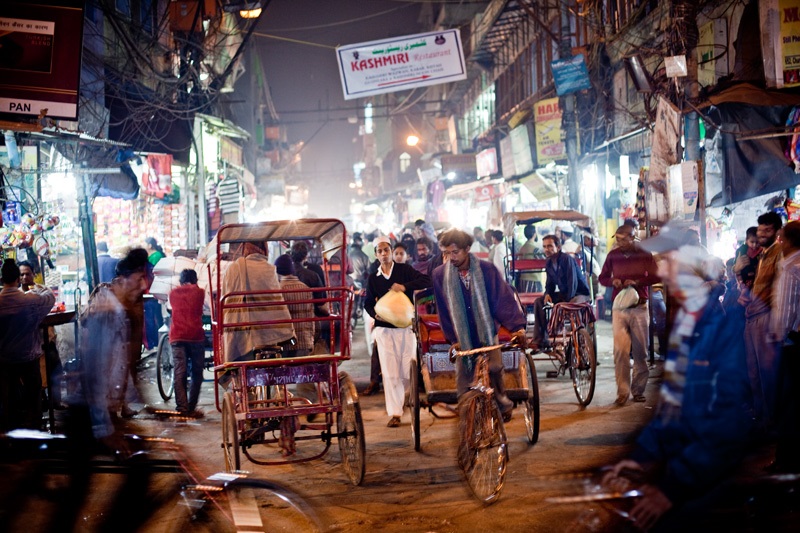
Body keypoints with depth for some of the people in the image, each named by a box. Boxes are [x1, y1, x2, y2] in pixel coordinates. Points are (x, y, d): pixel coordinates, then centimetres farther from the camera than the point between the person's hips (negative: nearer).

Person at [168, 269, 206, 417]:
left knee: (179, 373, -2)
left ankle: (182, 408, -11)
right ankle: (191, 408, 2)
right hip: (196, 336, -1)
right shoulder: (199, 292, 10)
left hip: (177, 337, 2)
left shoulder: (173, 293, 14)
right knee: (197, 374, 6)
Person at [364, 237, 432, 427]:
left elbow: (426, 280, -10)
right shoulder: (374, 278, 8)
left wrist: (405, 286, -23)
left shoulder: (404, 270, 1)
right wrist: (375, 314, -10)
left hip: (406, 326, -1)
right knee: (389, 372, -6)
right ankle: (394, 413, -5)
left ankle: (400, 395, 32)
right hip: (384, 329, 1)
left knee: (407, 371, 1)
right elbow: (368, 303, 11)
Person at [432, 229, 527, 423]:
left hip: (487, 331, -1)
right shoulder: (440, 275, -5)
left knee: (495, 367, -19)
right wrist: (453, 338, -1)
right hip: (463, 336, 1)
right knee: (463, 378, -3)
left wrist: (517, 327, -22)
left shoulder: (486, 269, -8)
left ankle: (502, 404, 4)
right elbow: (443, 310, 3)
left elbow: (503, 298, -11)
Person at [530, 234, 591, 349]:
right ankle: (540, 340, -7)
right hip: (564, 293, 8)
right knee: (539, 302, -6)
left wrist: (568, 301, -27)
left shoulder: (567, 259, -19)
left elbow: (573, 282, -23)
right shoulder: (549, 263, 4)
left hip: (580, 293, -8)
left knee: (573, 304, -41)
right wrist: (547, 294, -9)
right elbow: (550, 283, 13)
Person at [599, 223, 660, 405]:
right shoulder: (613, 255, 5)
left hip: (640, 307, 0)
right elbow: (602, 277, 12)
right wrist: (613, 281, -10)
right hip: (619, 307, 0)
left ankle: (638, 390, 16)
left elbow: (655, 276, -2)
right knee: (620, 350, -10)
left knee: (640, 351, 5)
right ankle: (622, 391, -6)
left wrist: (636, 282, -17)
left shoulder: (644, 255, 1)